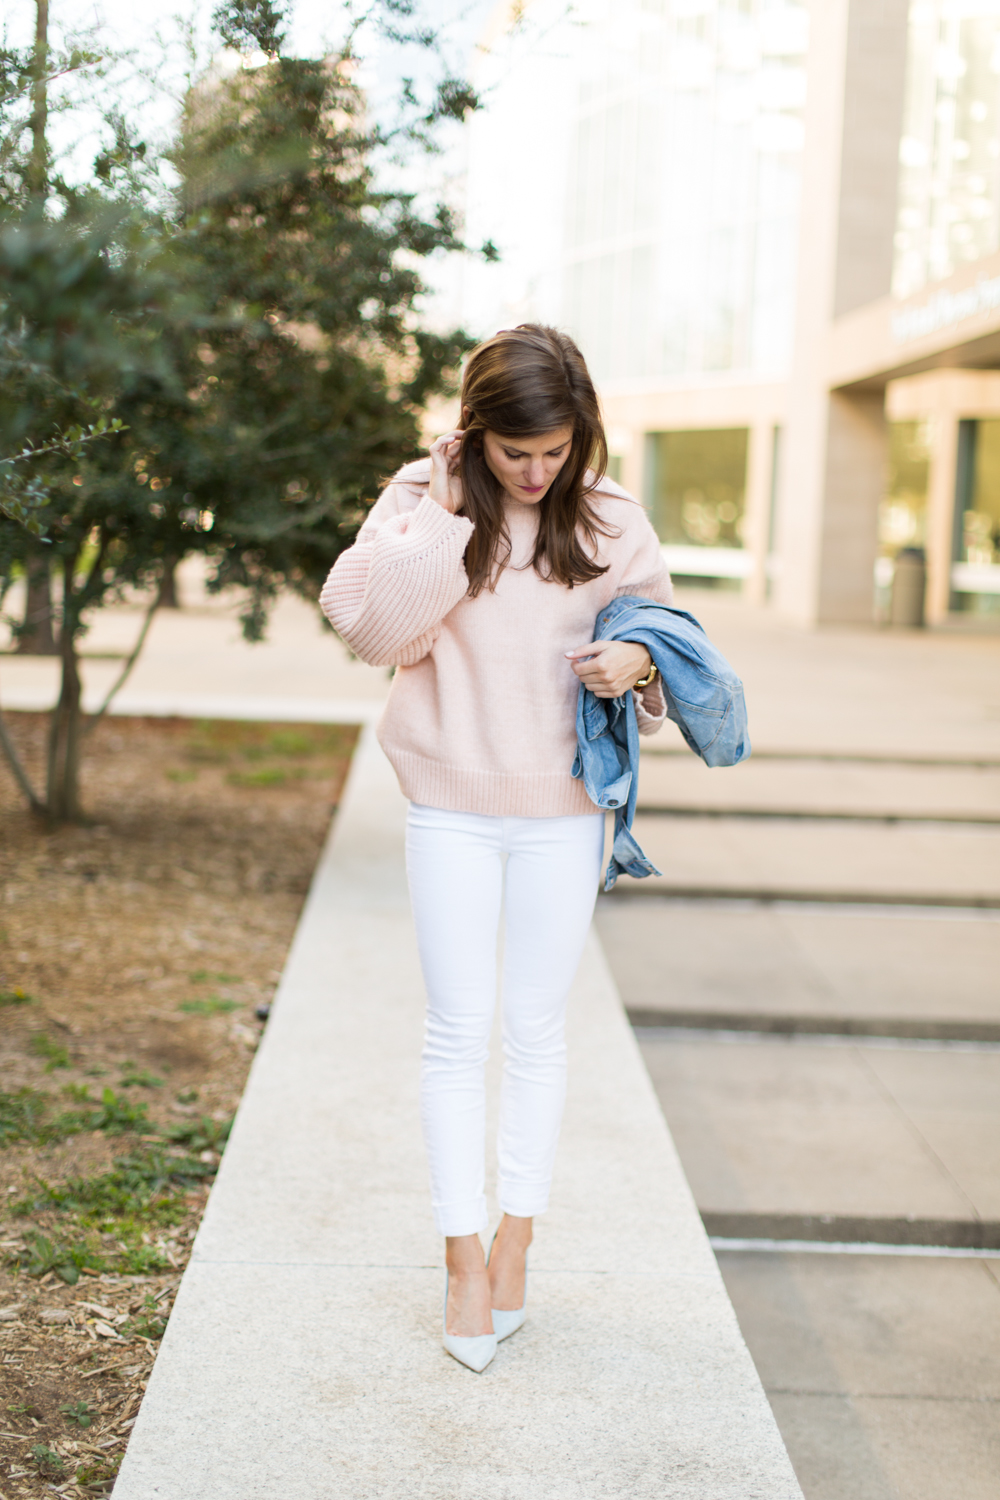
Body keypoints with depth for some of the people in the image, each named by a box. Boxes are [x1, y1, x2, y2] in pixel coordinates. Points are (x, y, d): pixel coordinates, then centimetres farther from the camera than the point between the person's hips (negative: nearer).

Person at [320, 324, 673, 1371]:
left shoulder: (610, 523, -2)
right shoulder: (424, 499, -5)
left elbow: (667, 639, 8)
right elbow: (371, 625, -19)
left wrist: (637, 666, -14)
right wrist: (445, 511, -20)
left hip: (561, 811, 1)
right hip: (452, 804, -1)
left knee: (537, 1031, 10)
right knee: (458, 1031, 3)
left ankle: (514, 1243, 24)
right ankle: (463, 1257, 14)